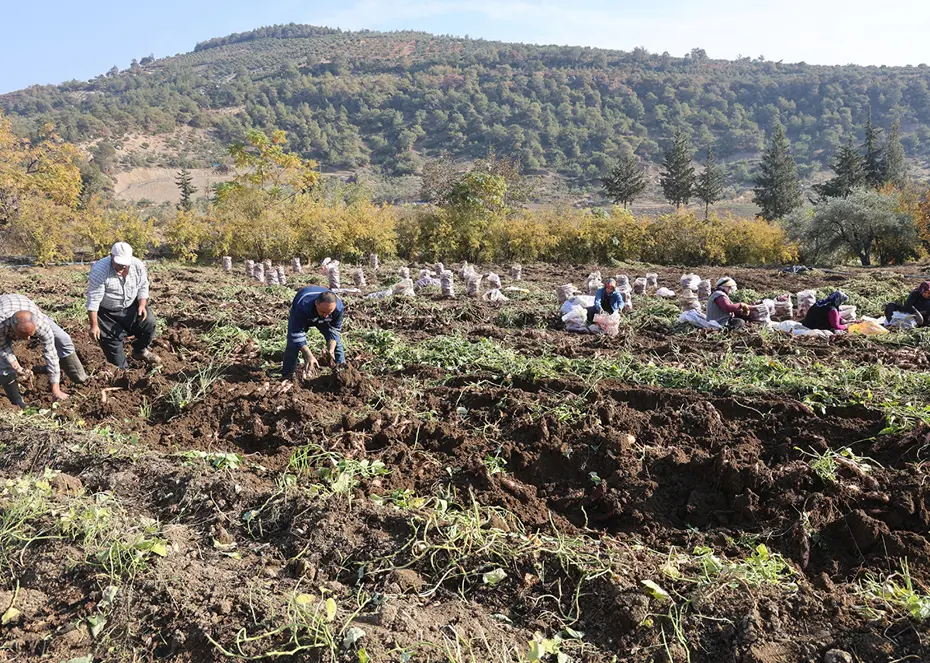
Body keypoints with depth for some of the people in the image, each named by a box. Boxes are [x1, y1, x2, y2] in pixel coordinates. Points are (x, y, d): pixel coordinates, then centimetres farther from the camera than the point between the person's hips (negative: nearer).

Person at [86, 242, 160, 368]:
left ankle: (140, 351, 18)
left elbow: (143, 287, 0)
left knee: (149, 323, -8)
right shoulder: (99, 270, -28)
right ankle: (121, 368, 18)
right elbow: (93, 300, -26)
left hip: (131, 306, 4)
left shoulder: (137, 265, -15)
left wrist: (142, 305, -18)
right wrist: (94, 326, -25)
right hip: (107, 312, -3)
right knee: (111, 339, 0)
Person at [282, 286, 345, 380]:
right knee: (293, 343, -15)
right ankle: (287, 375, 0)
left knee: (335, 342, -7)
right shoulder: (302, 306, -48)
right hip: (300, 317, -2)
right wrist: (308, 356, -49)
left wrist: (331, 349, -39)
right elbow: (297, 334, -41)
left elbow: (335, 330, -23)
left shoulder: (338, 307, -38)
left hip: (321, 320, 3)